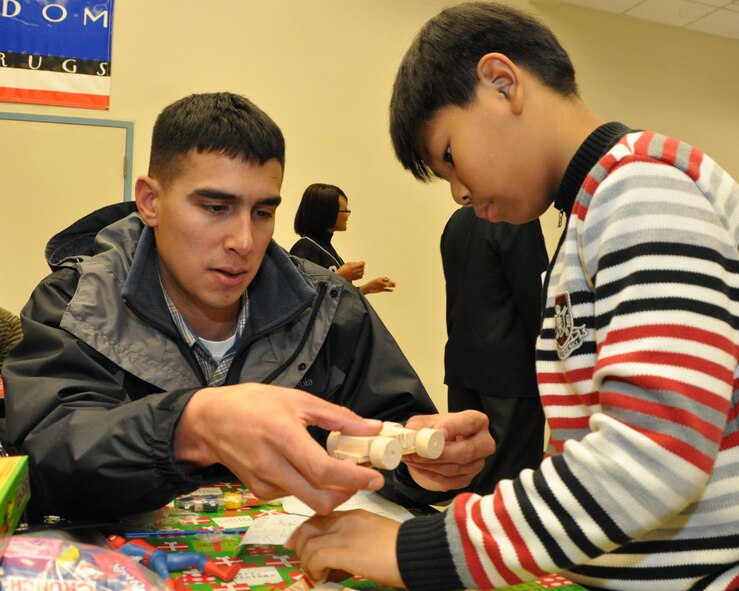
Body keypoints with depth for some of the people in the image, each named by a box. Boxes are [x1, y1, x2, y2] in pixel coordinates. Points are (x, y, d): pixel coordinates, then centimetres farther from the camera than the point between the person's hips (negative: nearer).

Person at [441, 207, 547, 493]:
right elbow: (533, 296, -15)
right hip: (512, 367, -8)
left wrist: (463, 351, 19)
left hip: (461, 364, 8)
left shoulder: (456, 220, 10)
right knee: (511, 472, 0)